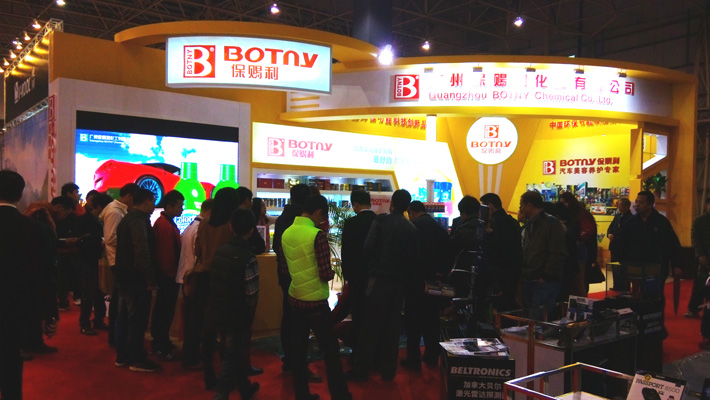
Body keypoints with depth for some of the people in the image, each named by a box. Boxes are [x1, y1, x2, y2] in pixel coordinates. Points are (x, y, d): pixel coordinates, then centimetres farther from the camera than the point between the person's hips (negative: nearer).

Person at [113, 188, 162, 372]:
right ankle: (137, 359, 4)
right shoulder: (139, 220, -17)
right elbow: (142, 252, -24)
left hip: (124, 277, 11)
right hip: (136, 279, -11)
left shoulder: (127, 219, 16)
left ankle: (122, 356, 25)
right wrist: (150, 279, -21)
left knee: (124, 318, 16)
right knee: (137, 320, -3)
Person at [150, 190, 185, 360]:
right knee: (165, 310, -3)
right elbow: (167, 254, -23)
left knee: (162, 309, 18)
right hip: (168, 276, -11)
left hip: (166, 275, 11)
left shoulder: (164, 222, 14)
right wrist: (172, 274, -14)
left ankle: (160, 343, 30)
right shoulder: (165, 225, -19)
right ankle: (162, 349, 6)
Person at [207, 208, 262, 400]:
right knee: (231, 360, 8)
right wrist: (249, 316, 1)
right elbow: (252, 295, -18)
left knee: (233, 354, 23)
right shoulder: (248, 258, -19)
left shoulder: (220, 250, 0)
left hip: (217, 313, 7)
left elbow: (215, 284, 3)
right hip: (236, 317, -7)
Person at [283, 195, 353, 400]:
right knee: (331, 350, 7)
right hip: (315, 301, -6)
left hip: (294, 298, 7)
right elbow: (325, 274, -18)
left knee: (298, 349, 13)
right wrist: (332, 272, 2)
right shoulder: (317, 235, -18)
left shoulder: (286, 233, 3)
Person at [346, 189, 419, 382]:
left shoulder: (381, 221, -6)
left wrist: (371, 266, 5)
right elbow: (413, 257, 6)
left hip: (379, 279, -4)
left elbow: (368, 247, -13)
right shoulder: (412, 229, 6)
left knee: (370, 325, 2)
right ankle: (388, 369, 18)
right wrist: (407, 279, 16)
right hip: (399, 282, 4)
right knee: (392, 326, 12)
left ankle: (361, 369, 6)